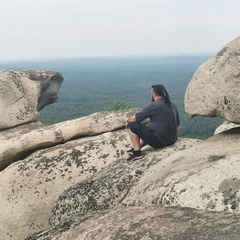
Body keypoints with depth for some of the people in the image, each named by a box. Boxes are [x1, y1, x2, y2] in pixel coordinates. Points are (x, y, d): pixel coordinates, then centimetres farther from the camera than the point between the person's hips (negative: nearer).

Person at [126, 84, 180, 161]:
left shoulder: (153, 105, -15)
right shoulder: (173, 105, 8)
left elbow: (134, 118, -10)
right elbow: (177, 124, 14)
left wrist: (128, 121, 11)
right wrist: (175, 138, 27)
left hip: (158, 141, -8)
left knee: (132, 126, -3)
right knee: (148, 128, 33)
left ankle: (137, 152, -2)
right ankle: (137, 148, 35)